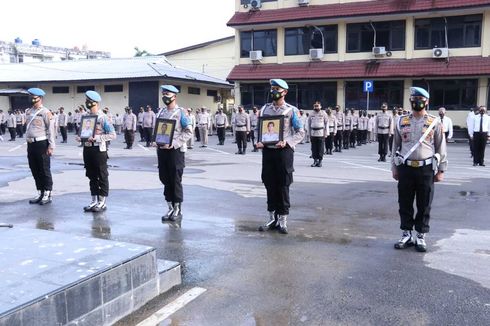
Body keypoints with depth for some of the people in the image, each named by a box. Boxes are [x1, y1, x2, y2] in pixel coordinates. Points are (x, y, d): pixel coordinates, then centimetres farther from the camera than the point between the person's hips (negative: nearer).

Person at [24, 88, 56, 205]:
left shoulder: (45, 112, -9)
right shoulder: (29, 112, 13)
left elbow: (51, 130, -12)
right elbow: (28, 128, 19)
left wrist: (51, 146, -16)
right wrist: (28, 143, 16)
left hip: (41, 144, -7)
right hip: (31, 144, 7)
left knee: (44, 170, 0)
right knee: (34, 170, 12)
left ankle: (47, 194, 9)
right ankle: (40, 193, 23)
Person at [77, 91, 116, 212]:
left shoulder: (103, 117, -10)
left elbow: (112, 135, -14)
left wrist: (96, 138, -22)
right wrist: (81, 137, 0)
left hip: (99, 150, -7)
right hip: (87, 149, 7)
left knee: (102, 176, 2)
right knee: (91, 176, 13)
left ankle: (102, 202, 11)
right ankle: (94, 200, 22)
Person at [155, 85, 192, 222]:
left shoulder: (180, 112, -6)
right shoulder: (160, 112, 12)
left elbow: (188, 132, -11)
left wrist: (173, 143, -18)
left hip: (176, 150, -6)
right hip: (162, 150, 6)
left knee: (176, 180, 1)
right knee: (165, 180, 10)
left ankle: (178, 209, 12)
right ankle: (170, 207, 22)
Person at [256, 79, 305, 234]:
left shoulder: (291, 111, -2)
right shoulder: (264, 109, 10)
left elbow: (300, 132, -2)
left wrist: (286, 142, -17)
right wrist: (259, 141, -5)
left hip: (284, 152, -4)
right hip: (267, 151, 4)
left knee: (283, 186, 1)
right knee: (269, 185, 9)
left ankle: (283, 220, 13)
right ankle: (272, 218, 21)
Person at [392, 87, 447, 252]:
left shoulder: (435, 123, -1)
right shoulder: (401, 122, 5)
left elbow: (441, 148, 2)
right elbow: (396, 146, 10)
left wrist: (441, 170, -1)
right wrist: (394, 168, 7)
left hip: (426, 169, -1)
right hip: (405, 168, 2)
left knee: (424, 205, 6)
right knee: (405, 203, 8)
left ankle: (421, 237, 19)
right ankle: (406, 235, 22)